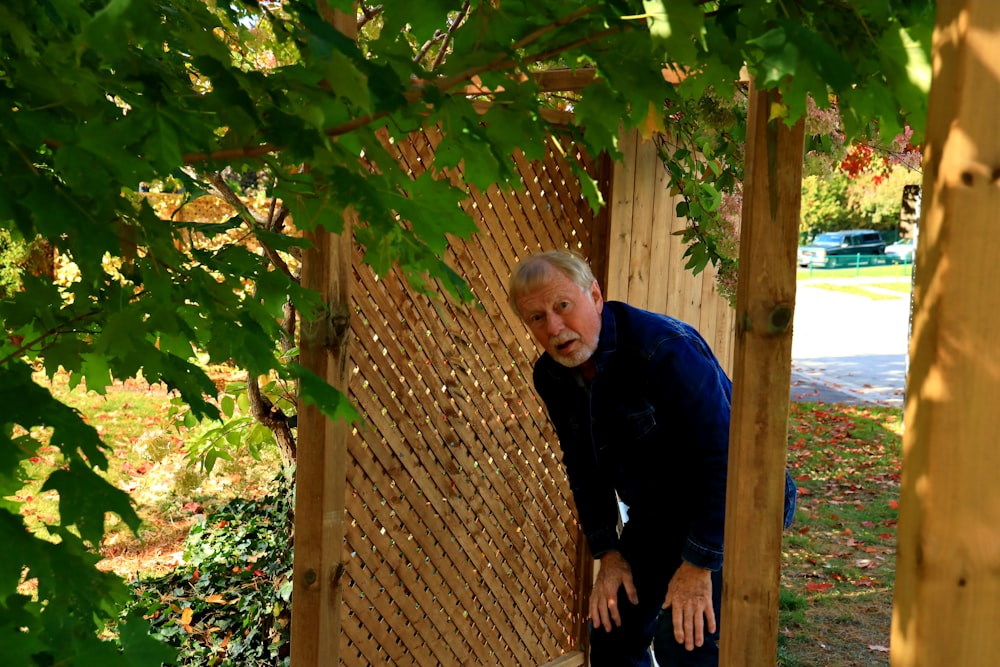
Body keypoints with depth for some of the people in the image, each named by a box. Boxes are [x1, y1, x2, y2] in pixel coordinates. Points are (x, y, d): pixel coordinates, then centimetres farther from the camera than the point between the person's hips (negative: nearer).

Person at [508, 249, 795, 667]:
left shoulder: (664, 349, -31)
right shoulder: (552, 377, -5)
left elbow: (721, 460, -30)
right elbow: (585, 468, 8)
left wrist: (699, 566, -24)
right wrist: (607, 552, 3)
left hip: (726, 508, -7)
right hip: (654, 514, 7)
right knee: (611, 632, 9)